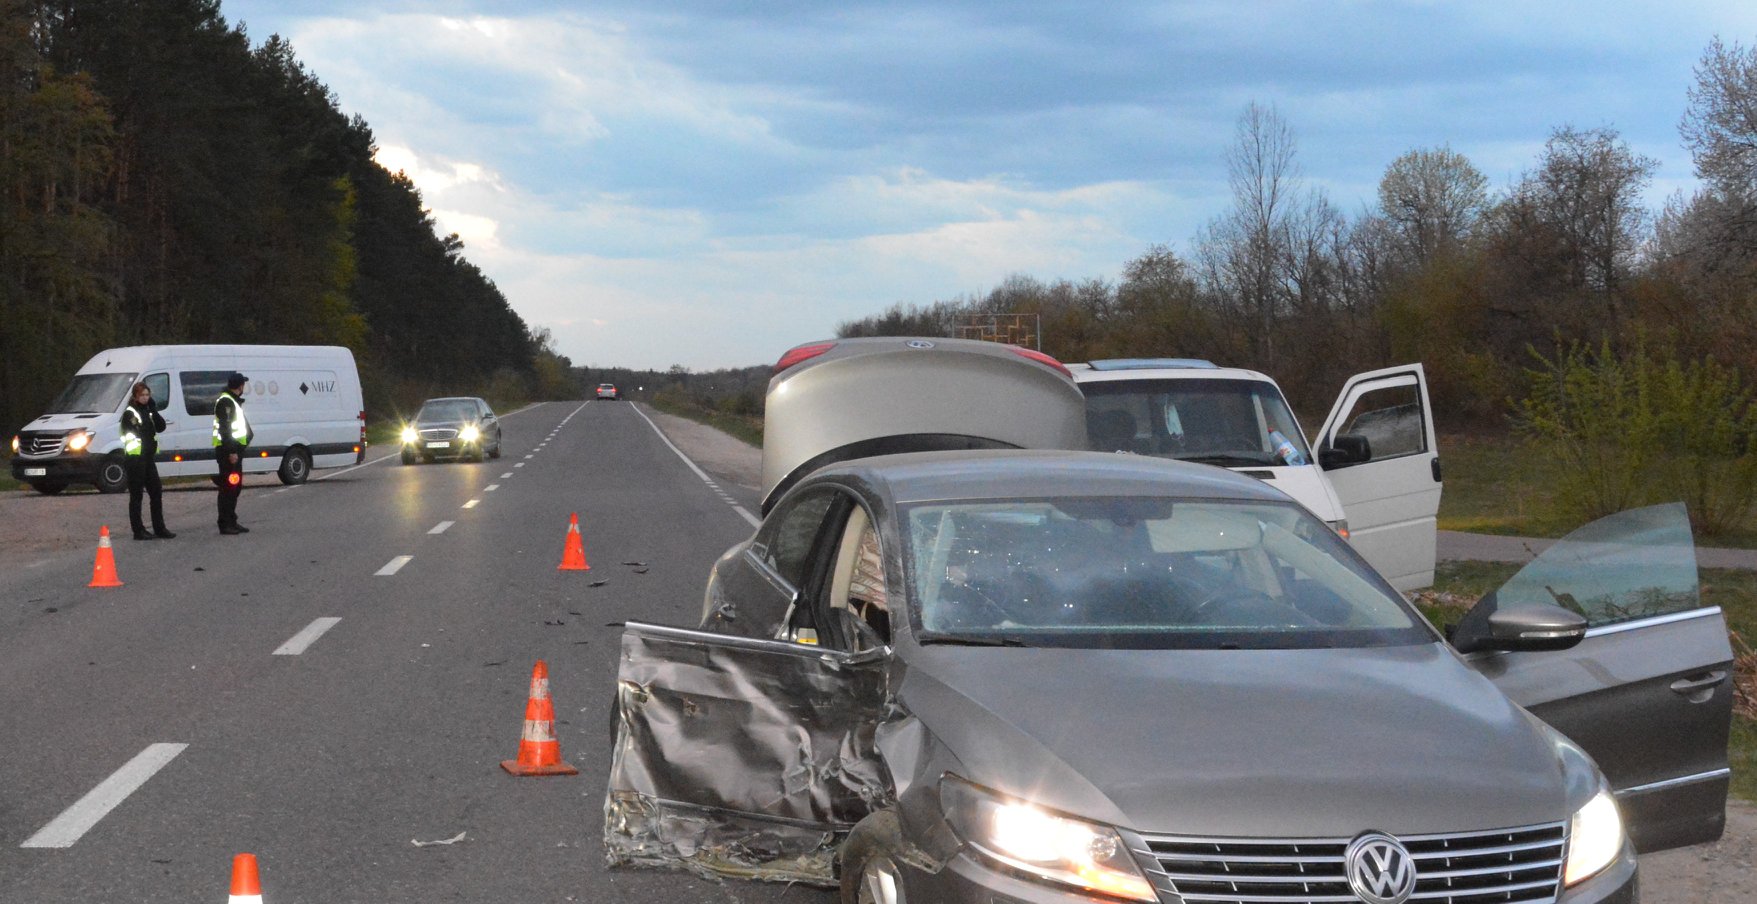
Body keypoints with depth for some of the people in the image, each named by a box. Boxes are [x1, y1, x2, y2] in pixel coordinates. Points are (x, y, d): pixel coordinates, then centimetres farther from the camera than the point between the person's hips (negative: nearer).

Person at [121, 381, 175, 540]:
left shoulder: (147, 411, 16)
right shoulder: (130, 413, -8)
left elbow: (161, 427, 5)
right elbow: (131, 434, -17)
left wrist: (154, 410, -3)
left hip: (148, 458, 8)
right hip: (135, 458, -8)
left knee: (156, 492, 9)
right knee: (136, 495, -2)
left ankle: (159, 528, 15)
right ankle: (138, 531, 1)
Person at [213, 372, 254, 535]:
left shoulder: (232, 401, 19)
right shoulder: (226, 401, -13)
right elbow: (224, 428, -21)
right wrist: (231, 451, -24)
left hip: (234, 449, 11)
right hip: (228, 450, -11)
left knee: (235, 486, 15)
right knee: (228, 487, -10)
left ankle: (231, 522, 21)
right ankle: (225, 524, -9)